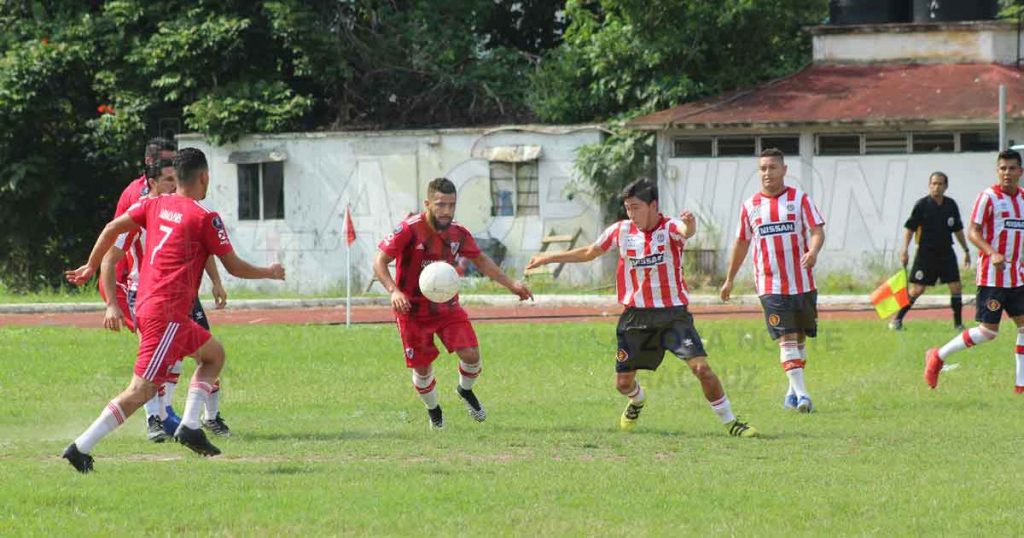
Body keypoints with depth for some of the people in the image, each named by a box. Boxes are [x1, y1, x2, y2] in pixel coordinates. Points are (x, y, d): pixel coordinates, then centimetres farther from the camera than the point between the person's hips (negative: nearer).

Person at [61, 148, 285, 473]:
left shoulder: (155, 205, 11)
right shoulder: (205, 218, -7)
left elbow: (112, 229, 8)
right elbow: (233, 266, -1)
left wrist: (91, 267, 19)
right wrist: (269, 273, 16)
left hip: (145, 307, 9)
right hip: (167, 313, -9)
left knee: (214, 354, 22)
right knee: (141, 390, -10)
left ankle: (189, 426, 10)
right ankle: (81, 447, -15)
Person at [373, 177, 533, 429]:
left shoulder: (458, 233, -5)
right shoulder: (410, 230, -21)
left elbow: (481, 260, 13)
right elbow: (380, 262, -20)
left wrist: (510, 284, 9)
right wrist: (394, 291, -36)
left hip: (447, 307, 3)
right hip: (414, 310, -3)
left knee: (471, 354, -12)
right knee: (422, 368, 3)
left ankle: (465, 390, 22)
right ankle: (433, 409, 33)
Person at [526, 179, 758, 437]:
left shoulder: (669, 228, -11)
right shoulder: (621, 231, 3)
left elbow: (685, 232, -37)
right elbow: (589, 252, 19)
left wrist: (689, 225, -62)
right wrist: (548, 259, 25)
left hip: (673, 314, -4)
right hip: (636, 316, 4)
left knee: (701, 368, -17)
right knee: (623, 381, 9)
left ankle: (730, 422, -3)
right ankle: (637, 401, 46)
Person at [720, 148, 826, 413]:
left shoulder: (799, 199, 1)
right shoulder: (750, 205, 8)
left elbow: (817, 231, -7)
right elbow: (742, 242, 18)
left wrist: (813, 251, -29)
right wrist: (730, 279, 23)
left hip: (802, 281, 0)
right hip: (770, 286, 0)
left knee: (800, 337, 10)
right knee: (786, 339, -12)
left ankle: (793, 391, 25)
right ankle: (801, 393, -19)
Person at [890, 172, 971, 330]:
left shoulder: (951, 205, 5)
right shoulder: (922, 205, -6)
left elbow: (958, 229, 17)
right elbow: (909, 228, -4)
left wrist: (966, 250, 19)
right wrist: (904, 250, -12)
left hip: (946, 253, 4)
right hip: (925, 253, -4)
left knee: (956, 286, -4)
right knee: (917, 289, -5)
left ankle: (958, 323, 7)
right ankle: (897, 320, 8)